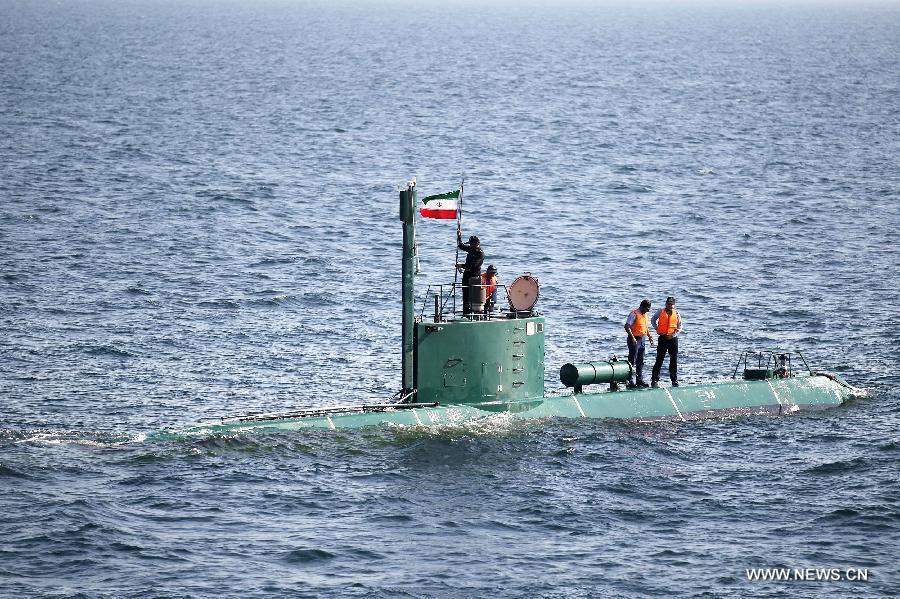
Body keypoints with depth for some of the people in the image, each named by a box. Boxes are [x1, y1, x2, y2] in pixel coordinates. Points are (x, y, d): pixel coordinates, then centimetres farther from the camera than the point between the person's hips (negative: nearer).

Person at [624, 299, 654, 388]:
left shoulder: (645, 315, 15)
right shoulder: (634, 314, -12)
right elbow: (627, 327, -18)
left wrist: (649, 336, 11)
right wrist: (632, 338, -25)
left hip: (642, 340, 8)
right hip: (635, 340, -8)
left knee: (640, 362, 12)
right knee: (632, 361, -8)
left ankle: (639, 380, 19)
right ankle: (630, 381, -8)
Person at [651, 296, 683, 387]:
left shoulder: (676, 314, 5)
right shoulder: (660, 312, 3)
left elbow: (679, 327, 6)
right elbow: (653, 320, 19)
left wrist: (673, 335, -8)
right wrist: (657, 329, 6)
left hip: (673, 338, 1)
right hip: (663, 338, -1)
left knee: (674, 361, 5)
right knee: (659, 359, -5)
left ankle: (674, 380, 12)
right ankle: (654, 380, -4)